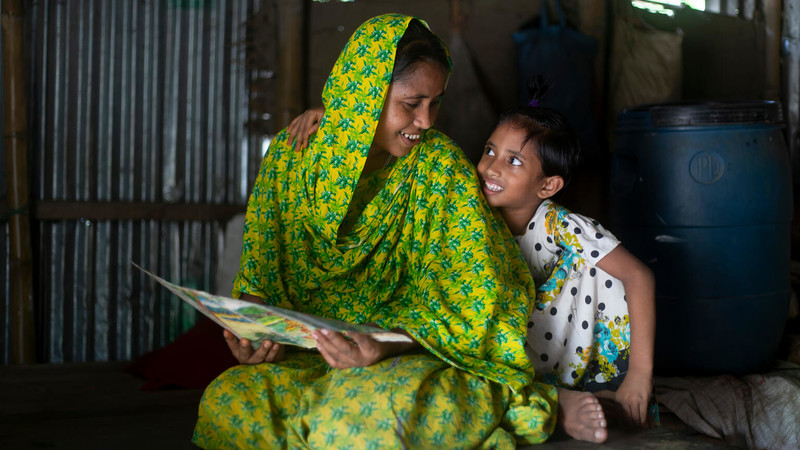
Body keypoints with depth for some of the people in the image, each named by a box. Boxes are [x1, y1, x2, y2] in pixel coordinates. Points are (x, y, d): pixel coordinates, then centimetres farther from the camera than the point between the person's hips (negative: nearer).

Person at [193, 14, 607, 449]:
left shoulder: (439, 165, -8)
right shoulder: (289, 155, 0)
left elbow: (471, 298, -13)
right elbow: (259, 274, 7)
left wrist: (386, 346, -29)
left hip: (415, 358, -5)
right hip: (308, 356, 5)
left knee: (368, 414, -37)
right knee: (225, 401, -23)